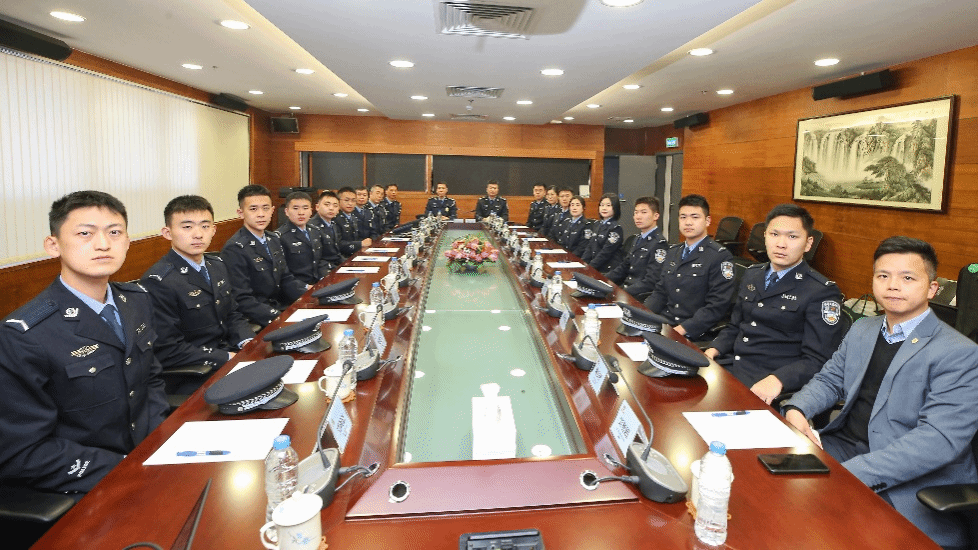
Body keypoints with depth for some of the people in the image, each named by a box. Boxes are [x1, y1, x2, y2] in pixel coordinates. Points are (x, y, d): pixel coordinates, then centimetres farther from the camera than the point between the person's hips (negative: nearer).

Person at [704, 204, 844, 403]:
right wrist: (713, 350, 1)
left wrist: (777, 380, -27)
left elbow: (816, 360, -10)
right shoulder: (752, 275, 15)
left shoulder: (822, 292, -6)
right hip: (729, 365, 7)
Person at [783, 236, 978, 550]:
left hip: (908, 483, -6)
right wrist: (796, 410, -7)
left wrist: (848, 474, -30)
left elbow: (939, 439, -21)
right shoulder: (862, 329, 13)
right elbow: (829, 379, 18)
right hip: (843, 446, 6)